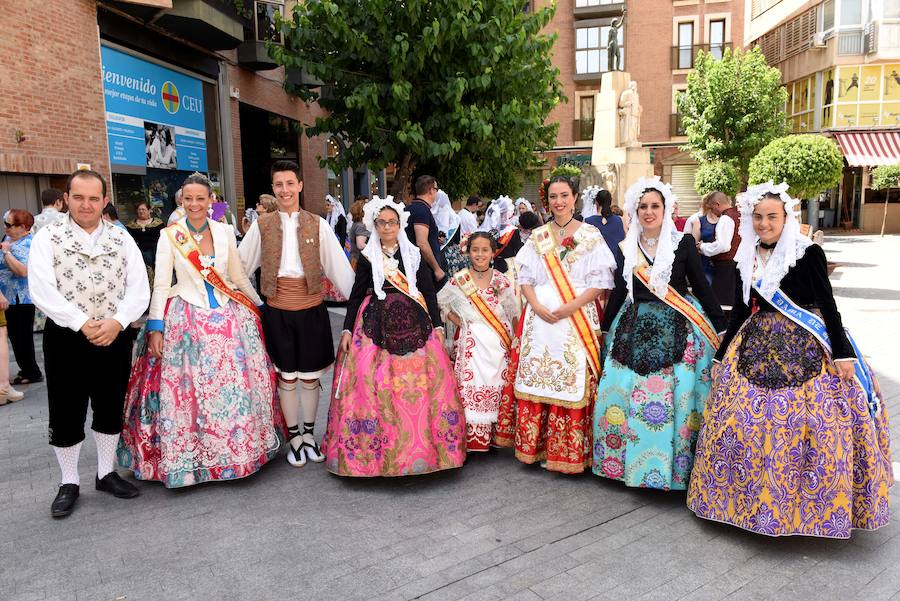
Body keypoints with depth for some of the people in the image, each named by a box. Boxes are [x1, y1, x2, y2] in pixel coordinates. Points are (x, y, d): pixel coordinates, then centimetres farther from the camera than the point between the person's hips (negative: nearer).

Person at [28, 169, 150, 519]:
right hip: (66, 337, -2)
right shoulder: (47, 237, -1)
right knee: (66, 414, 6)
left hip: (115, 337, 2)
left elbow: (139, 288, -2)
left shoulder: (122, 239, 5)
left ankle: (106, 473, 30)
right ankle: (69, 483, 23)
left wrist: (117, 322, -18)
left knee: (111, 409, 13)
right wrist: (83, 324, -20)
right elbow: (42, 291, -12)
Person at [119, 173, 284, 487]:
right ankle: (189, 457, 16)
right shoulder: (170, 236, -2)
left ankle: (238, 448, 23)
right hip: (186, 318, -2)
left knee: (235, 385, 5)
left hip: (228, 316, 2)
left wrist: (260, 305, 17)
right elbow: (160, 285, -2)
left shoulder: (225, 232, 5)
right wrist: (155, 327, -8)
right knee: (188, 388, 1)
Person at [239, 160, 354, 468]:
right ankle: (294, 438, 27)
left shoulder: (318, 225, 0)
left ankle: (309, 434, 29)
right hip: (277, 310, 0)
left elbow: (339, 267, -1)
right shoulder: (261, 225, 2)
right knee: (286, 376, 10)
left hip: (311, 308, 0)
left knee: (309, 376, 10)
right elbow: (240, 265, 7)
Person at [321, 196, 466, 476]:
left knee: (419, 384, -4)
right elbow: (356, 295, 8)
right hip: (376, 327, 0)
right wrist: (347, 329, 1)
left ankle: (421, 445, 11)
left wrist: (437, 325, 1)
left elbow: (429, 293, 8)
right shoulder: (367, 258, 8)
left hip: (413, 326, 1)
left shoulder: (414, 254, 9)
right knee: (373, 385, -5)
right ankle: (375, 448, 9)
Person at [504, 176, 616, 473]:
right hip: (540, 318, 3)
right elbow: (526, 278, 10)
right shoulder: (537, 237, 12)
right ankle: (537, 446, 15)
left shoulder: (591, 235, 3)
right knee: (536, 380, 2)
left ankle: (569, 452, 8)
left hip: (577, 320, -3)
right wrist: (537, 306, -8)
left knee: (573, 382, -4)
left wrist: (570, 307, -14)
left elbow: (600, 282, -2)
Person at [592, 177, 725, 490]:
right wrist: (606, 329, 19)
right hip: (634, 329, 3)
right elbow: (619, 291, 15)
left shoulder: (683, 242, 0)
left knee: (675, 397, -6)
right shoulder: (627, 247, 8)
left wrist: (721, 326, 0)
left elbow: (701, 287, 2)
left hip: (677, 330, -3)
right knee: (624, 393, -1)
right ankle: (627, 462, 16)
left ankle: (675, 467, 10)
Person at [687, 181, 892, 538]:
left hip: (806, 350, -4)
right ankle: (754, 499, 19)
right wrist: (722, 356, 15)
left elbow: (828, 305, -5)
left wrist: (842, 352, -12)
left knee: (811, 427, -5)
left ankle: (809, 505, 14)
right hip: (756, 349, 4)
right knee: (743, 421, 1)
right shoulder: (746, 259, 9)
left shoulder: (808, 253, -4)